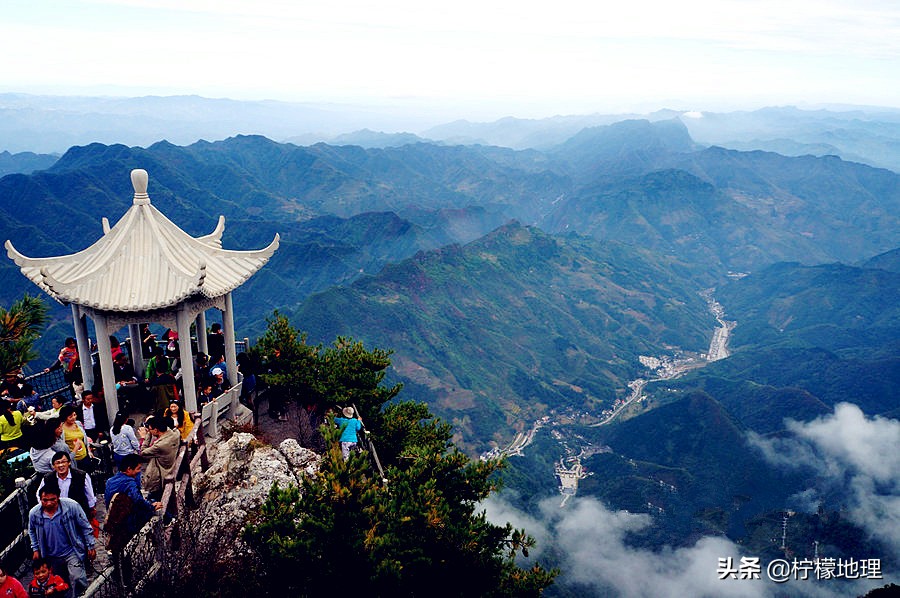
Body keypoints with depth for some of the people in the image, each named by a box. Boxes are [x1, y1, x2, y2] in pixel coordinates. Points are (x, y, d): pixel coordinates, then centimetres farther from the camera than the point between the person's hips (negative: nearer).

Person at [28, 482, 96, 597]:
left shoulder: (71, 506, -20)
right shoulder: (34, 513, -11)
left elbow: (85, 527, -9)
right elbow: (32, 532, 14)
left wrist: (90, 547, -5)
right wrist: (35, 549, 11)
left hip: (72, 552, -4)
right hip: (52, 557, 4)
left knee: (77, 579, -19)